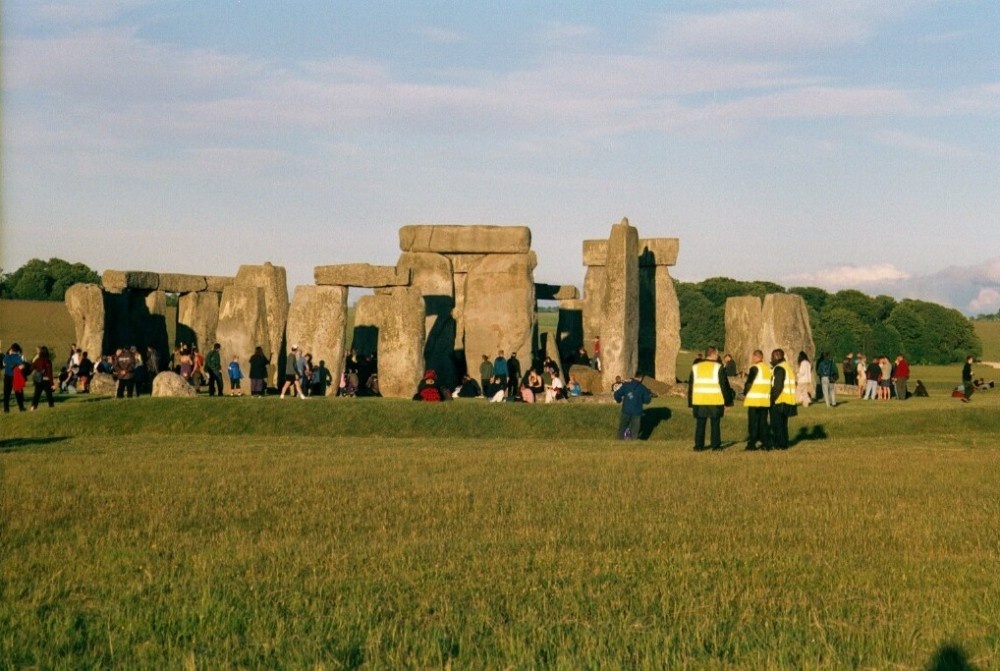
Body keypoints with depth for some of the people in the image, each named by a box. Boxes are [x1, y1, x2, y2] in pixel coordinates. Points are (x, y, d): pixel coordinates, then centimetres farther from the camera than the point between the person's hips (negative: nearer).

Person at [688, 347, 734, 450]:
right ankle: (716, 445, 5)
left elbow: (691, 386, 10)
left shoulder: (695, 367, 8)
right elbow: (724, 385, -5)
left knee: (700, 425, 7)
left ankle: (698, 445, 5)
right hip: (715, 402, -3)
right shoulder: (718, 367, -5)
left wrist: (690, 403, 15)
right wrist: (727, 402, 1)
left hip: (699, 401, 3)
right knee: (715, 424, 5)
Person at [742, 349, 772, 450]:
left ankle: (752, 444, -3)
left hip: (754, 400, -7)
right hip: (766, 400, 7)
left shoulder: (755, 368, -11)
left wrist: (745, 394, 1)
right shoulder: (768, 368, 13)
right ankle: (766, 443, 10)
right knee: (763, 422, 12)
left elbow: (749, 382, -12)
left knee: (753, 423, -2)